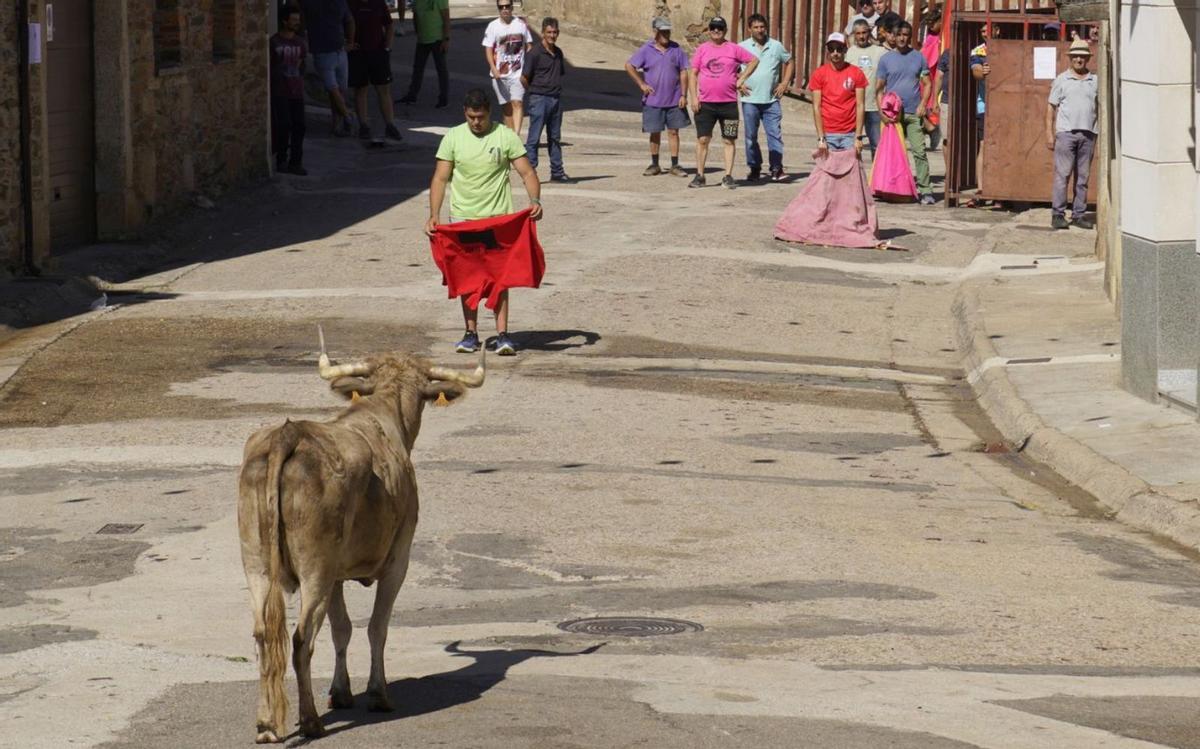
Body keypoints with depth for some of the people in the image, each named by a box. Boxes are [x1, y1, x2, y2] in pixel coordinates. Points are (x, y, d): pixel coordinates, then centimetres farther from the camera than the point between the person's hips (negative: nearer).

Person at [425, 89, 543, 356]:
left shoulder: (505, 136, -4)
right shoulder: (453, 138, -1)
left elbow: (527, 173, -5)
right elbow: (440, 179, 0)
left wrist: (535, 201, -23)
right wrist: (434, 215, -11)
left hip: (498, 216, -2)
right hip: (462, 218, 2)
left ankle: (502, 334, -6)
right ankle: (471, 333, 10)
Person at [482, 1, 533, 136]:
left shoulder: (521, 24, 3)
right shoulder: (493, 27, -1)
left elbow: (529, 46, 9)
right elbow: (488, 50, -4)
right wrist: (494, 69, -17)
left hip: (518, 73, -1)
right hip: (500, 74, 1)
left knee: (517, 103, -15)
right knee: (506, 106, 9)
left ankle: (516, 135, -23)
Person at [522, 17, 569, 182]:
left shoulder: (558, 53, 11)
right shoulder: (535, 53, -10)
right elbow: (524, 78, -9)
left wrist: (557, 90, 11)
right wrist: (533, 92, 2)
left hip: (555, 99, 7)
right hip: (539, 99, -7)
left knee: (555, 138, 12)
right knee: (534, 138, -5)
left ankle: (557, 172, 18)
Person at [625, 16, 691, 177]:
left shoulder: (676, 50, 2)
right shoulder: (646, 50, -2)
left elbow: (683, 73, 4)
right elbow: (629, 66, 0)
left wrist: (683, 95, -3)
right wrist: (642, 84, -5)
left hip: (674, 101, 1)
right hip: (653, 101, -1)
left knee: (673, 132, 4)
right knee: (655, 133, 8)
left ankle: (675, 165, 10)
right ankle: (654, 165, 19)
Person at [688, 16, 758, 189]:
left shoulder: (733, 49, 4)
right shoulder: (702, 49, 6)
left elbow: (754, 60, 10)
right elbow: (693, 75, 5)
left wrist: (742, 79, 0)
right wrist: (693, 97, -4)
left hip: (729, 103, 0)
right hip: (705, 103, 0)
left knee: (729, 141, 2)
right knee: (702, 139, 0)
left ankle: (728, 176, 7)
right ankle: (699, 176, 7)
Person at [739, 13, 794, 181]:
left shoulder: (776, 46, 5)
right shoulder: (743, 47, 2)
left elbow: (789, 63, 16)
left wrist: (785, 83, 4)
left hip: (771, 100, 0)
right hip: (750, 100, 0)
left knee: (775, 134, -6)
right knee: (751, 136, 4)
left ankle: (776, 168, -6)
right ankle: (754, 169, 13)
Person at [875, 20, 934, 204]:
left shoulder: (918, 57, 9)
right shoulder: (886, 59, 6)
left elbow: (927, 84, 11)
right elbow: (879, 88, 6)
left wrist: (922, 104, -5)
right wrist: (882, 110, -7)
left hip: (914, 113, 0)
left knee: (919, 152, -8)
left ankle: (925, 190, -8)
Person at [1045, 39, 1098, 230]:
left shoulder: (1095, 81, 10)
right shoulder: (1062, 80, 6)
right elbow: (1051, 107, 5)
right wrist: (1049, 133, -2)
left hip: (1088, 133, 3)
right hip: (1066, 132, -3)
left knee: (1083, 176, 6)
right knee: (1062, 174, -5)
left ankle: (1079, 214, 11)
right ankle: (1058, 214, -3)